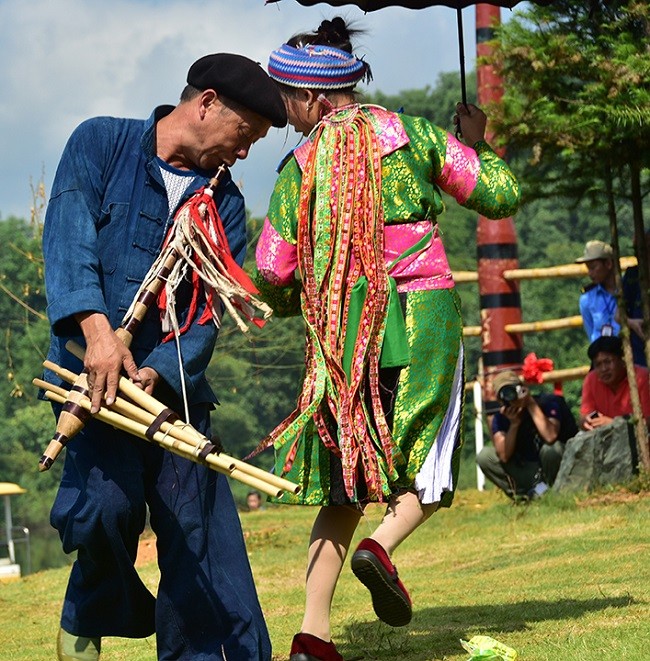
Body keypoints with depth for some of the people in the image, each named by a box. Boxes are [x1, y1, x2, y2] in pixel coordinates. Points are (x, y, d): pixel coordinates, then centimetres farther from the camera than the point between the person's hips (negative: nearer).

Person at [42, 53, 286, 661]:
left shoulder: (224, 202, 12)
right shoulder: (100, 144, 3)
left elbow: (209, 310, 1)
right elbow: (68, 239, -12)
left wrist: (157, 372, -18)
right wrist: (98, 328, -28)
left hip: (174, 380, 4)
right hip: (91, 370, -4)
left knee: (199, 528, -5)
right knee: (109, 499, -22)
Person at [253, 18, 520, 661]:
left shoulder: (301, 163, 2)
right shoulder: (412, 134, 2)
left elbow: (271, 274, 1)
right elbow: (502, 194, 5)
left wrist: (293, 305, 24)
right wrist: (476, 143, 24)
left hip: (342, 330, 1)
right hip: (424, 313, -1)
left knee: (344, 483, 10)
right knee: (427, 471, 12)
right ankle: (382, 544, -20)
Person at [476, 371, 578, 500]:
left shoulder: (548, 402, -17)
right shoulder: (501, 417, -5)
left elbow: (551, 437, -37)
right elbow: (504, 457, -16)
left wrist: (531, 404, -30)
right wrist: (514, 424, -25)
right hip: (528, 471, 4)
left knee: (551, 448, -37)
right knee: (484, 457, -11)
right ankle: (525, 494, -4)